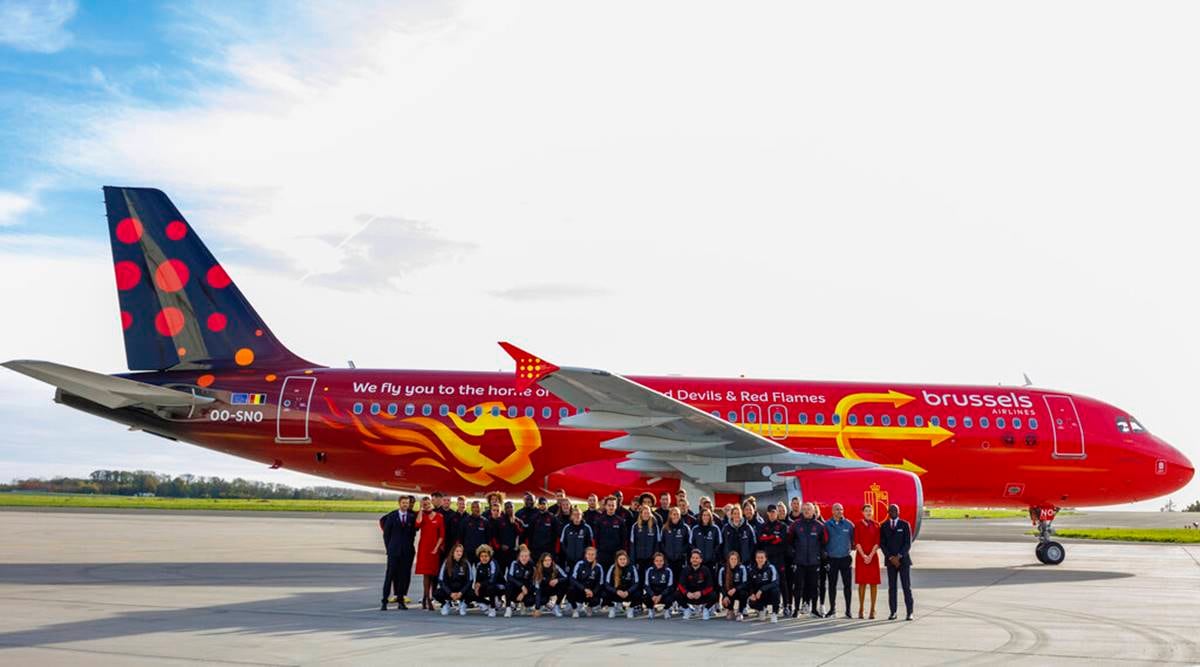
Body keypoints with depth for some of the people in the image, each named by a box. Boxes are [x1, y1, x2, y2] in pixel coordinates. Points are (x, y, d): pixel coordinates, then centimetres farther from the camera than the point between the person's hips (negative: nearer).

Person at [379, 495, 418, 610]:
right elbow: (386, 533, 5)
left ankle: (400, 600, 8)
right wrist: (388, 547, 2)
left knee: (404, 575, 1)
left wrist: (410, 543, 6)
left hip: (407, 550, 2)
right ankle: (384, 601, 0)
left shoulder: (412, 516, 6)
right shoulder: (392, 516, 2)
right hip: (394, 550, -2)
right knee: (390, 575, -3)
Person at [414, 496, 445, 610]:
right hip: (424, 547, 0)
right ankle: (428, 599, -5)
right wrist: (421, 509, -11)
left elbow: (442, 535, 1)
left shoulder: (439, 517, 3)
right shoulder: (422, 515, 6)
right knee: (426, 573, -4)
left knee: (433, 573, 3)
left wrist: (436, 547, -8)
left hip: (435, 548, 1)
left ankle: (426, 597, 14)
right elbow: (418, 524, -18)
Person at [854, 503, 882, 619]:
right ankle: (861, 608, 6)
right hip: (860, 556, -1)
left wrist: (870, 555, -11)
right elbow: (856, 542, -2)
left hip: (873, 556, 1)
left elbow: (877, 542, 0)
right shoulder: (858, 525, 3)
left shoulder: (876, 525, 5)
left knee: (873, 583, 0)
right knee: (862, 582, 0)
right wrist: (863, 555, -12)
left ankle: (872, 609, 5)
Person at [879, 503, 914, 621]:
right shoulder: (883, 526, 7)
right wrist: (891, 558, -9)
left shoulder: (905, 525, 1)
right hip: (890, 561, 2)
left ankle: (909, 612, -1)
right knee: (892, 587, 2)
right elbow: (882, 544, 2)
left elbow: (908, 543, -4)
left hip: (903, 560, -2)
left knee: (907, 586, -3)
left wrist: (899, 556, -13)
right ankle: (893, 612, 5)